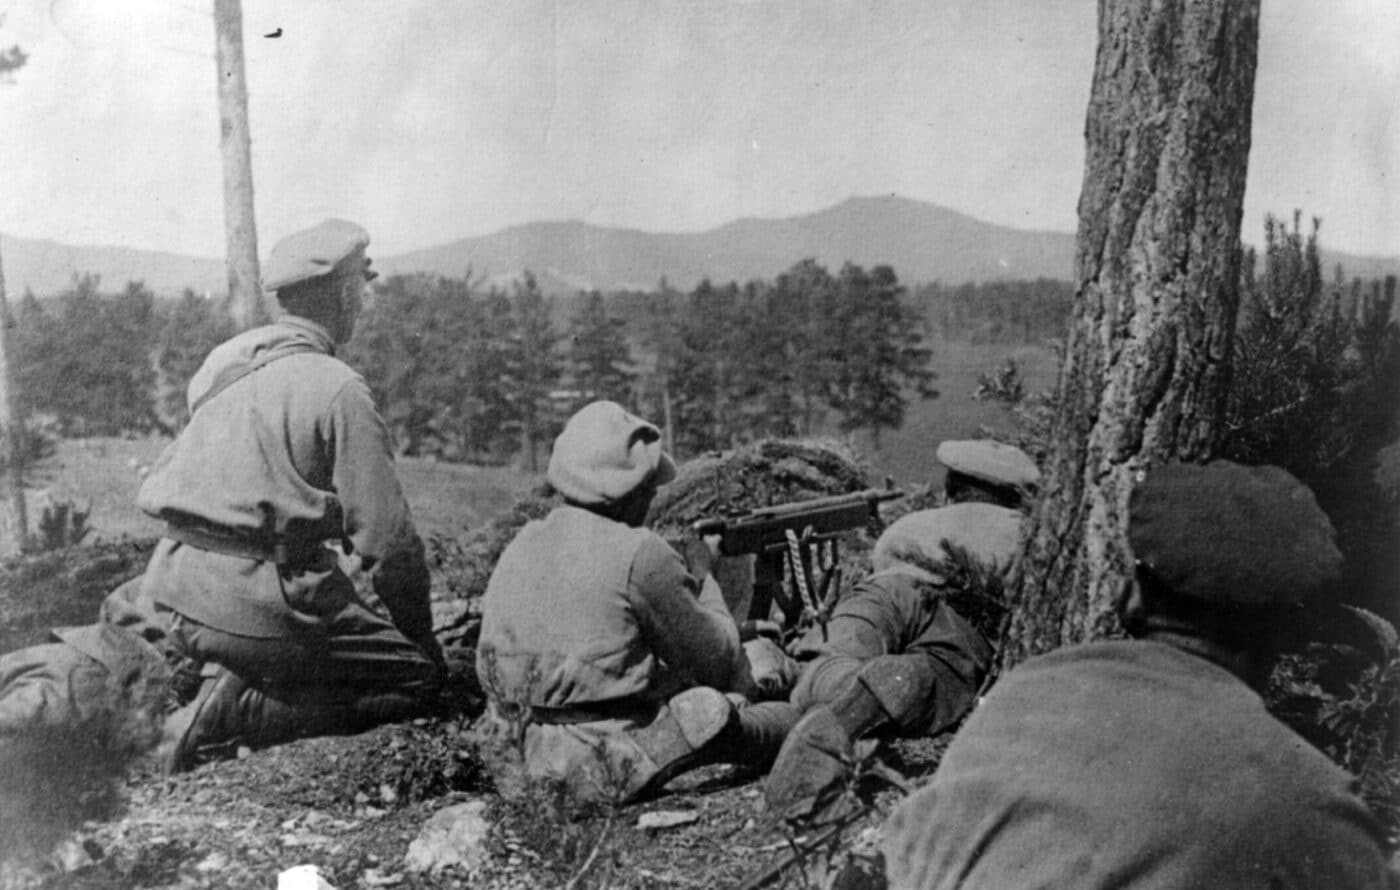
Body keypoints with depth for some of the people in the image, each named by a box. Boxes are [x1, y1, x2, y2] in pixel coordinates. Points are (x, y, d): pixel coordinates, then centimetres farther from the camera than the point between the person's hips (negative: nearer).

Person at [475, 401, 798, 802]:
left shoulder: (522, 545, 4)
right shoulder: (639, 555, -18)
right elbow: (718, 659, -7)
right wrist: (702, 577, 11)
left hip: (540, 756, 8)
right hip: (616, 767, -8)